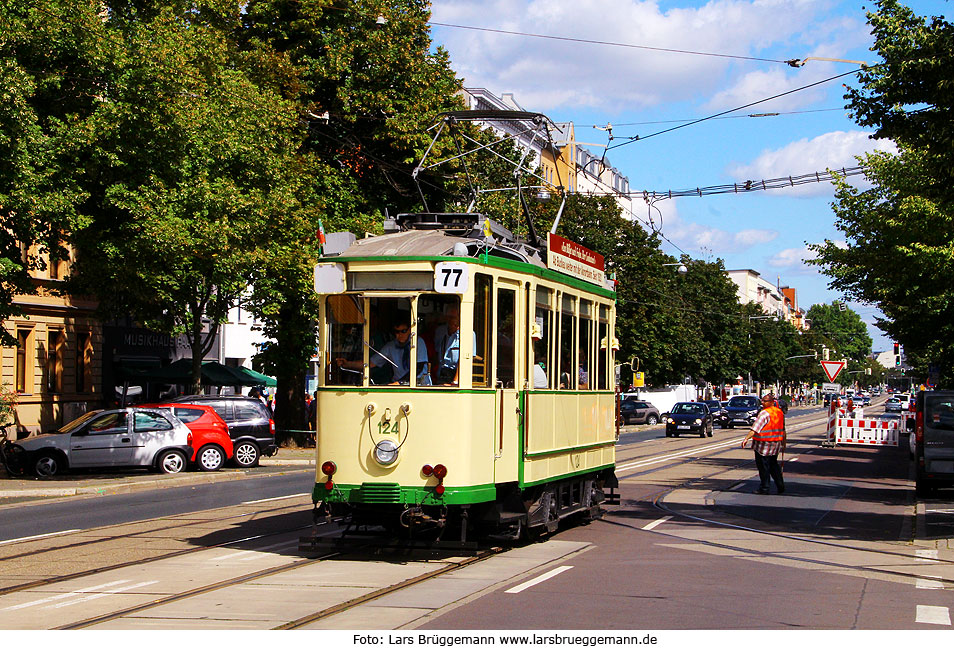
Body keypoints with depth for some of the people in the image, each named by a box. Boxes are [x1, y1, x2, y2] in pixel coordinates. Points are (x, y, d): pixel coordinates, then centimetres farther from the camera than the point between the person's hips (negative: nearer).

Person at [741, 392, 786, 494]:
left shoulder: (764, 413, -16)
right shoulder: (780, 412, 9)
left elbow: (755, 429, -25)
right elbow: (783, 430, 17)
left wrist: (746, 438, -28)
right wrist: (783, 444, 25)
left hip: (763, 445, -7)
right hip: (776, 444, 8)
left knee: (763, 467, 1)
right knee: (773, 465, 18)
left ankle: (764, 488, 5)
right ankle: (780, 487, 20)